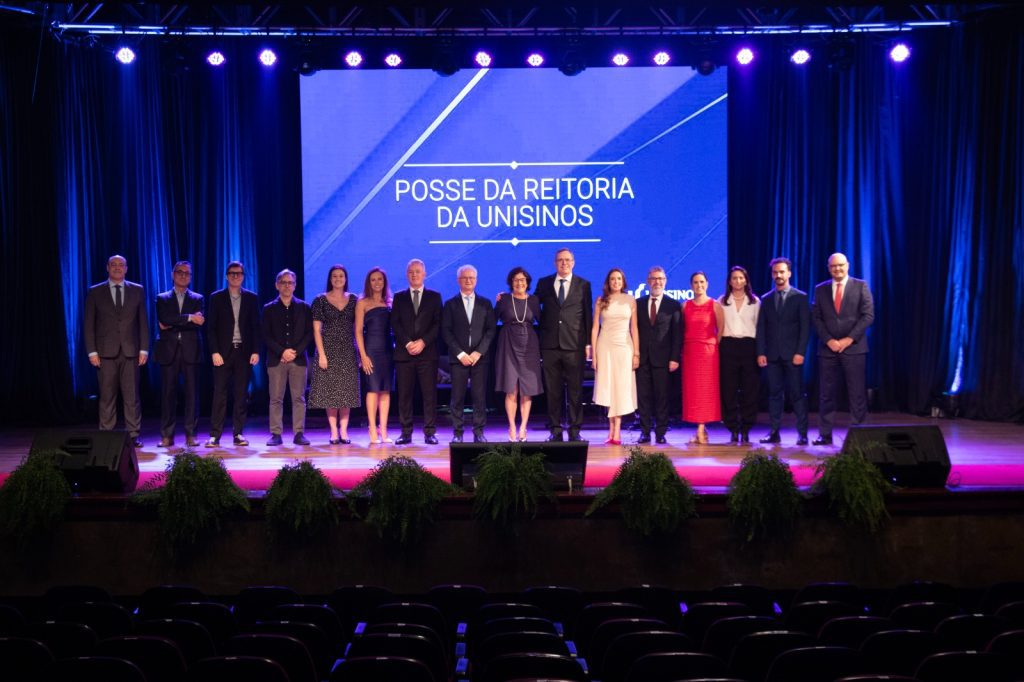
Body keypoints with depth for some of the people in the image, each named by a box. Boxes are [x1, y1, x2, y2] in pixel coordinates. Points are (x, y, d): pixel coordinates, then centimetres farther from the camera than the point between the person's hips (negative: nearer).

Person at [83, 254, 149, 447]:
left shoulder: (137, 291, 10)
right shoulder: (95, 292, 7)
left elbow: (143, 322, 9)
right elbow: (89, 324, 5)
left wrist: (144, 349, 1)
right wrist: (92, 351, -3)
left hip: (130, 351, 1)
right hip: (106, 352, -1)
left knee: (132, 396, 0)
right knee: (107, 396, 0)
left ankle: (133, 435, 4)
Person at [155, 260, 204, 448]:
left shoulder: (197, 299, 13)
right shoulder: (162, 298, 12)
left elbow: (198, 323, -5)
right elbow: (164, 320, -7)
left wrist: (173, 325, -11)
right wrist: (189, 318, -15)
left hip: (190, 351, 0)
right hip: (169, 351, 0)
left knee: (191, 393, -2)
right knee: (168, 393, 0)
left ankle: (191, 434, 3)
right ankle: (167, 435, 4)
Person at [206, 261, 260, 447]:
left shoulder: (251, 298, 9)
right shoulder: (217, 298, 5)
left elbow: (256, 327, 7)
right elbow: (212, 327, 2)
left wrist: (256, 351, -2)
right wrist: (214, 352, -7)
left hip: (244, 352, 1)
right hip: (223, 352, -1)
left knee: (241, 395, 3)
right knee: (220, 393, -3)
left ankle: (238, 433, 8)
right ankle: (215, 435, -2)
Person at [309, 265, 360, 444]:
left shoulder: (353, 300, 8)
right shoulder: (320, 300, 0)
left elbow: (357, 327, 9)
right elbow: (316, 329, -3)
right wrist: (321, 354, -11)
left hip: (347, 350, 2)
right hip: (328, 349, -2)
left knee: (346, 391, 2)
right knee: (330, 391, -1)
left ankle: (344, 431, 7)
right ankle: (334, 431, 4)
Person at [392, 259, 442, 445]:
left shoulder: (434, 297, 11)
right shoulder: (399, 298, 13)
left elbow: (438, 324, 2)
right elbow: (395, 324, 4)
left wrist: (423, 341, -11)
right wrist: (407, 343, -10)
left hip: (427, 352, -1)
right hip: (404, 353, 1)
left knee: (429, 394, -2)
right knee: (404, 394, 0)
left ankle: (430, 432, 1)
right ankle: (406, 432, 5)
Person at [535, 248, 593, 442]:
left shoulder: (583, 285, 7)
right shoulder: (544, 283, 11)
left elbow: (588, 315, 5)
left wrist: (588, 343, 1)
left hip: (574, 346, -1)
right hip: (550, 344, 1)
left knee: (575, 390, 1)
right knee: (552, 390, 4)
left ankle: (575, 430, 8)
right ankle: (555, 429, 11)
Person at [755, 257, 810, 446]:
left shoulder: (800, 297, 4)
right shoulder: (766, 299, 13)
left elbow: (805, 327, -1)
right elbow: (761, 328, 9)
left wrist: (800, 352, -10)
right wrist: (760, 353, -1)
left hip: (792, 354, -3)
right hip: (772, 355, 3)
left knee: (797, 394, -2)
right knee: (774, 394, 4)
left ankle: (802, 433, 2)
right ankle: (774, 433, 6)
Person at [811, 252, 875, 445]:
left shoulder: (860, 286, 4)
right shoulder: (820, 289, 10)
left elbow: (868, 315, -2)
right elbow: (816, 318, 6)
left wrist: (849, 339, -10)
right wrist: (828, 340, -7)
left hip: (854, 347, -2)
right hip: (828, 348, 2)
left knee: (857, 393, -2)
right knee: (827, 393, 3)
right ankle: (825, 434, 6)